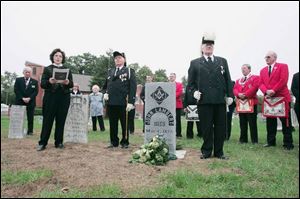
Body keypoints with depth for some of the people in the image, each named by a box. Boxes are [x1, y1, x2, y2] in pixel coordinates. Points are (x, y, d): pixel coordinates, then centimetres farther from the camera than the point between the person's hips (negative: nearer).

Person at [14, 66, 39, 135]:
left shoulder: (35, 82, 8)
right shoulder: (18, 80, 9)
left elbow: (36, 91, 0)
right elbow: (16, 90, 1)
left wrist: (29, 98, -13)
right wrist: (22, 98, -11)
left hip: (31, 102, 0)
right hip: (20, 102, 1)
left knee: (30, 117, 0)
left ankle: (30, 131, 5)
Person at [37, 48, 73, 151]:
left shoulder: (67, 70, 14)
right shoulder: (47, 69, 10)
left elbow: (71, 84, 6)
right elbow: (42, 84, 1)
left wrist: (67, 82, -17)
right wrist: (49, 81, -20)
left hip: (64, 98, 2)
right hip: (50, 97, -1)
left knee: (61, 121, 3)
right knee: (47, 120, -2)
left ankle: (59, 142, 12)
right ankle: (42, 143, 5)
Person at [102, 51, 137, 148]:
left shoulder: (129, 71, 4)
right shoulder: (110, 71, 18)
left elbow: (133, 87, -5)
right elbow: (105, 85, 26)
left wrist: (131, 102, -14)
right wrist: (105, 93, 4)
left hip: (123, 103, -4)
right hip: (111, 102, 4)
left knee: (124, 124, 5)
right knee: (112, 124, 9)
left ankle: (125, 142, 17)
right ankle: (114, 142, 20)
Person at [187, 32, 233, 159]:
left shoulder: (222, 61, 17)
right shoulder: (195, 63, 11)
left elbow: (228, 80, 12)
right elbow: (190, 82, 9)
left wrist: (229, 95, 4)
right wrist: (194, 91, -8)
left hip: (220, 100, 3)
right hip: (204, 100, -2)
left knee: (221, 128, 7)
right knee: (206, 128, 3)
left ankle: (219, 152, 21)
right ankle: (206, 152, 16)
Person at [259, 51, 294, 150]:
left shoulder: (283, 66, 2)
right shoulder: (263, 70, 17)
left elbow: (283, 80, -11)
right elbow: (261, 83, 7)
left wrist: (273, 91, -17)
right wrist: (266, 91, -12)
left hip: (282, 97, -5)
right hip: (268, 98, 5)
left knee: (285, 121, -1)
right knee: (270, 121, 8)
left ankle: (288, 143, 6)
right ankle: (271, 141, 16)